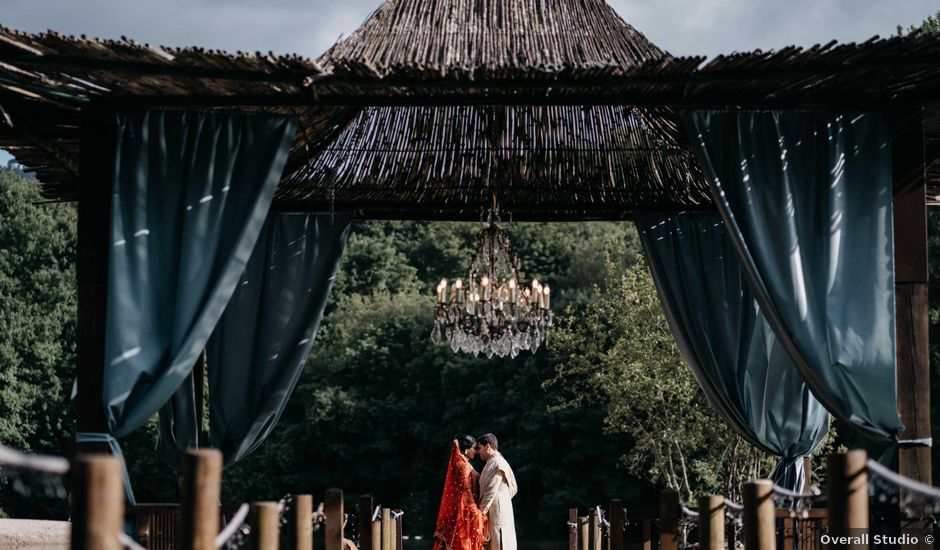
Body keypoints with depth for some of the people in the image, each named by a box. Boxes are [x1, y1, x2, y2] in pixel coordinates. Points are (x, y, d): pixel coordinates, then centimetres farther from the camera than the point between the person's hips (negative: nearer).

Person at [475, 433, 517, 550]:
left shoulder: (496, 463, -12)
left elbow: (491, 491, -17)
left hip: (497, 513, -10)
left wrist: (482, 510, -14)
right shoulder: (501, 462, 18)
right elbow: (513, 488, 21)